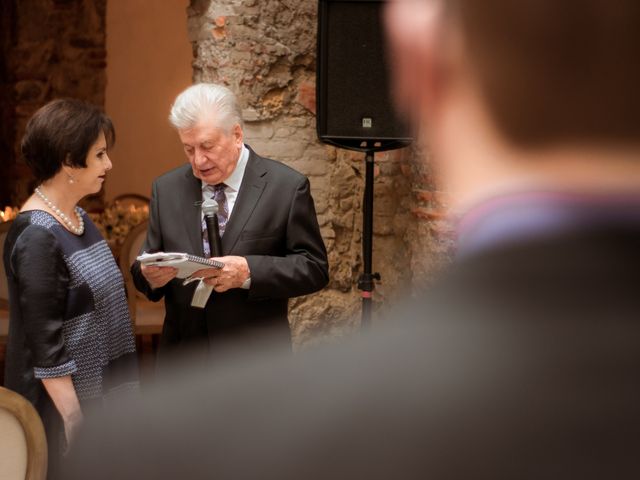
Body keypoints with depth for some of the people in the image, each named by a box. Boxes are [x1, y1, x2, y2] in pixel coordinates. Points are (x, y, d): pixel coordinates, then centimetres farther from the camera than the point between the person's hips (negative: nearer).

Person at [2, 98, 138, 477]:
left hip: (101, 395, 8)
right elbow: (46, 350, -20)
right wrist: (75, 423, -19)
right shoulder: (37, 236, -19)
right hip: (67, 405, -8)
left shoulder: (78, 216, 7)